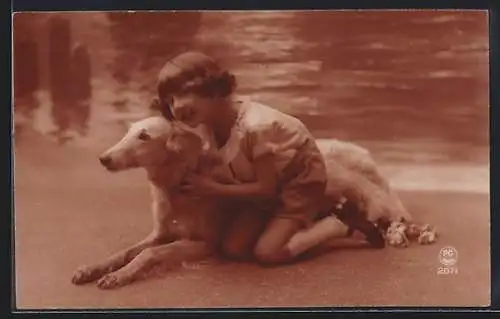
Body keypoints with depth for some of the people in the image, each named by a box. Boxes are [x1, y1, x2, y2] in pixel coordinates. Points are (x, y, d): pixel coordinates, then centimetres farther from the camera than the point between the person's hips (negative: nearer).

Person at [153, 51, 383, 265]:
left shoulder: (254, 126, -36)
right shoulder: (209, 122, -13)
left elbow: (266, 188, -28)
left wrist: (214, 189, -28)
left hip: (300, 180, -7)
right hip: (265, 184, 7)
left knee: (267, 252, -21)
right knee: (233, 247, -7)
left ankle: (338, 224, -4)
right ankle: (299, 224, 12)